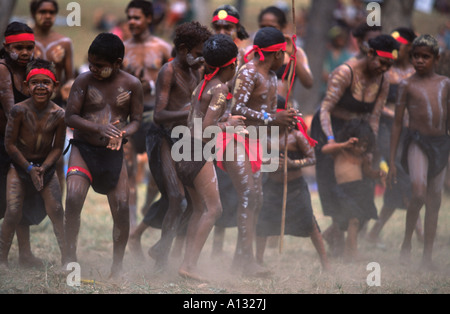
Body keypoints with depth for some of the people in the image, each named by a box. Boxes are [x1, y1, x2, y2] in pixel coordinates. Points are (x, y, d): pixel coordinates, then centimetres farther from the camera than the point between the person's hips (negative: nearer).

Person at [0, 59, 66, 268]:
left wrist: (42, 168, -15)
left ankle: (66, 258, 1)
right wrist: (29, 169, -14)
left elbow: (58, 147, -2)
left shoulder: (59, 115, -10)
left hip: (46, 166, 2)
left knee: (56, 211, -7)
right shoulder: (19, 110, -16)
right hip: (20, 165, -2)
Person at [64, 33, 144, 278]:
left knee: (122, 207, -6)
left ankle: (117, 269, 8)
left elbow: (136, 120, 4)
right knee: (73, 198, -22)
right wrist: (99, 129, -22)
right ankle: (71, 258, -11)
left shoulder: (132, 85, -2)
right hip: (83, 148, -1)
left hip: (114, 153, 1)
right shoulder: (84, 81, -5)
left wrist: (121, 134, -19)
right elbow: (70, 117, -6)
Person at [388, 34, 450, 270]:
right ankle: (406, 243, -2)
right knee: (419, 193, -22)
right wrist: (392, 160, -2)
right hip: (417, 142, -4)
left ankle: (427, 256, 10)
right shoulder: (407, 85, -1)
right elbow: (397, 123, 0)